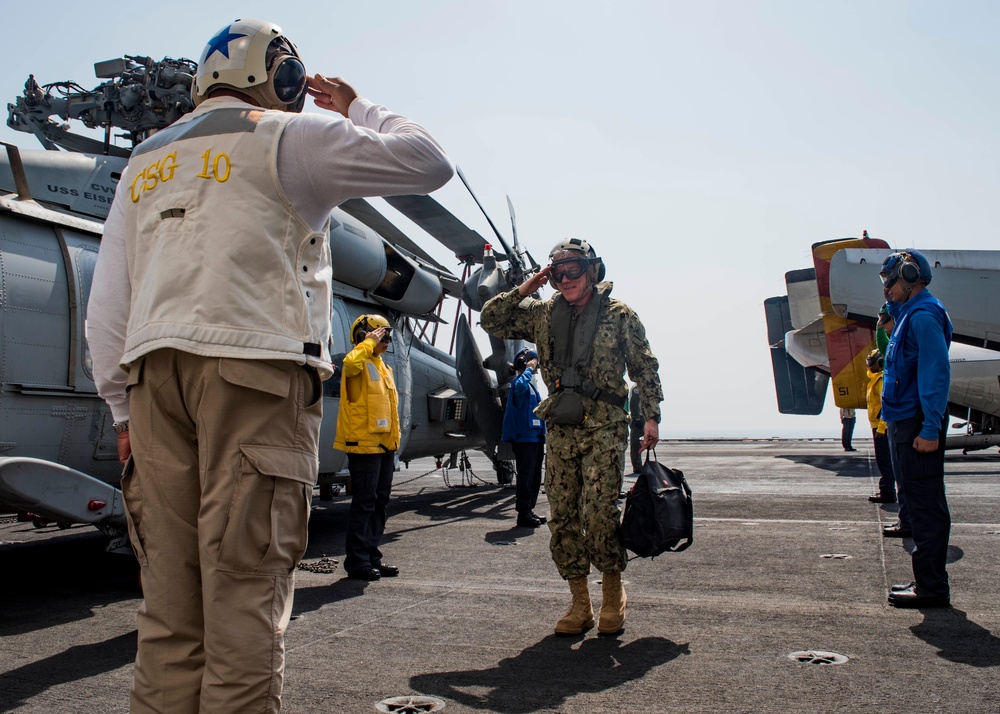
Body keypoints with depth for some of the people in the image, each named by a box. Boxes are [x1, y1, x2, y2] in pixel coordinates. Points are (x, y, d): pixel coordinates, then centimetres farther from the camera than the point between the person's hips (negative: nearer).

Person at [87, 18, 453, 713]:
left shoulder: (146, 160, 23)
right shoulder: (287, 136, 6)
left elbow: (106, 308, 18)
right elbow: (429, 162, 8)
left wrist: (125, 408, 19)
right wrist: (357, 110, 22)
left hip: (155, 371, 6)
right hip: (257, 369, -5)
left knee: (169, 591, 7)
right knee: (246, 585, -4)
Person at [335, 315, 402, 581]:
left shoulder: (383, 367, 19)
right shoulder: (360, 363, -8)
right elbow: (350, 363, -36)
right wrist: (369, 343, -20)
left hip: (384, 446, 9)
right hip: (364, 444, -9)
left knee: (380, 502, 12)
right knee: (364, 503, -7)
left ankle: (372, 557, 21)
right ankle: (357, 561, 0)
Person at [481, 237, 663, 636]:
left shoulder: (619, 315, 2)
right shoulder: (543, 315, 10)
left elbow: (645, 368, 4)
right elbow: (491, 321, 11)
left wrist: (652, 416, -3)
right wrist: (525, 290, 1)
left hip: (603, 428, -4)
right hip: (559, 429, 4)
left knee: (599, 514, -11)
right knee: (562, 518, 4)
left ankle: (613, 595, 12)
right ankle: (580, 605, 15)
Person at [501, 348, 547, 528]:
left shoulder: (532, 385, 20)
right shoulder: (519, 381, -10)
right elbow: (520, 387, -38)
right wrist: (529, 370, -21)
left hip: (535, 438, 10)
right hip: (524, 438, -10)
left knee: (535, 477, 14)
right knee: (526, 476, -6)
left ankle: (529, 510, 23)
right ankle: (523, 514, -1)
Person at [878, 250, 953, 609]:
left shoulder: (924, 316, -14)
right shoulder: (909, 314, 17)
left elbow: (936, 374, -21)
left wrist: (930, 428, -25)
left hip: (917, 426, -11)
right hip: (904, 423, 11)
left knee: (926, 505, -5)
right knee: (921, 503, 15)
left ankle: (932, 587, 1)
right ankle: (927, 580, 24)